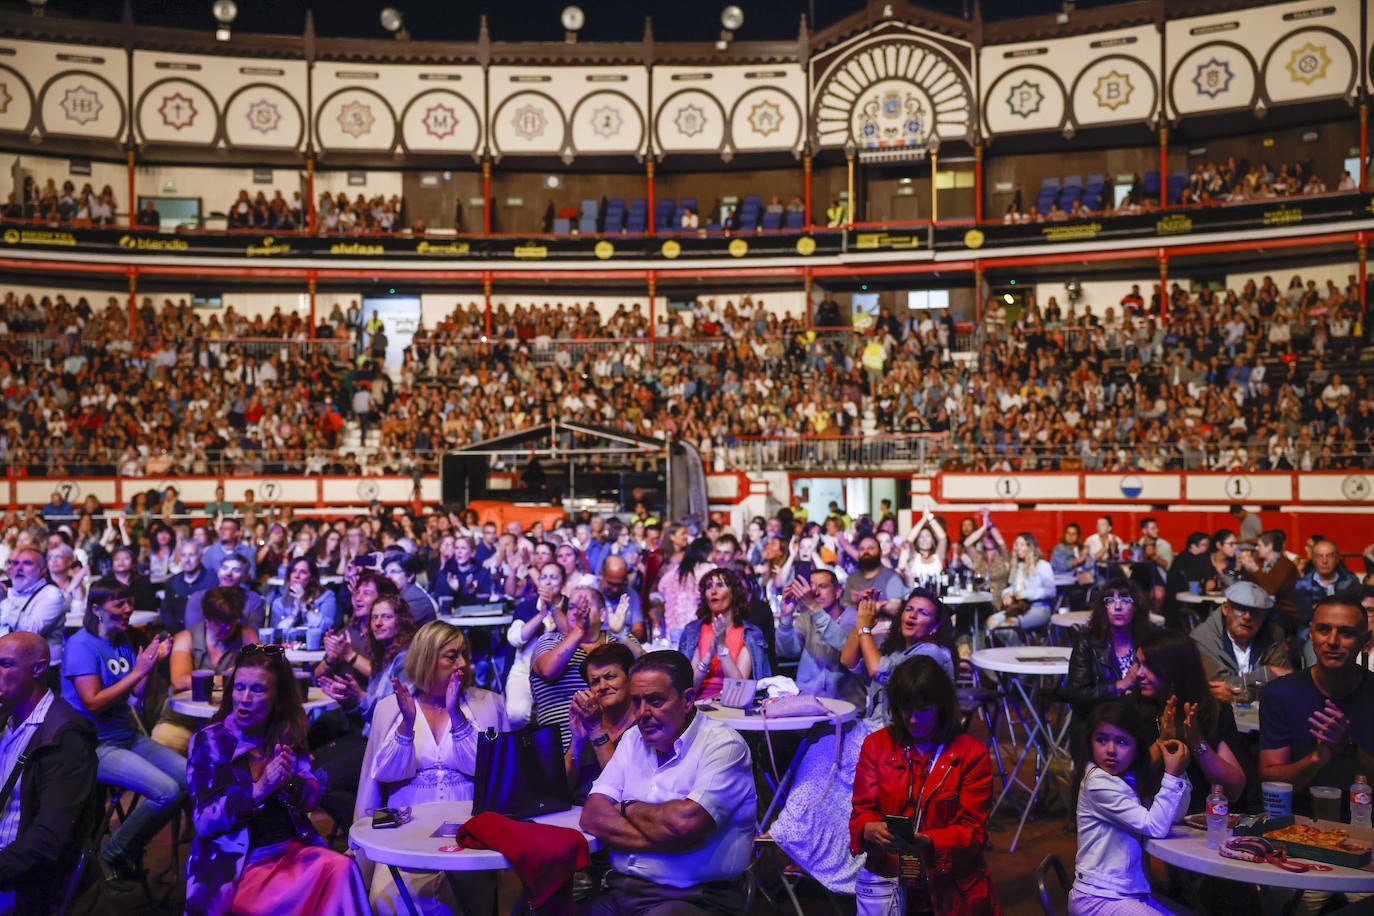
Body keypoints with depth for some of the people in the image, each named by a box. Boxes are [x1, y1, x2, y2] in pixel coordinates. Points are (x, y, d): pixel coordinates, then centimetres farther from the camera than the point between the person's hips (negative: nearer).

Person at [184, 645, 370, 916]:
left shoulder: (288, 735, 9)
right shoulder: (209, 741, -1)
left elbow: (312, 797, 6)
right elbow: (204, 821, -8)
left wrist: (290, 783, -17)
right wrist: (259, 789, -23)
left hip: (293, 850, 4)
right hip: (237, 862, -4)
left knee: (342, 868, -25)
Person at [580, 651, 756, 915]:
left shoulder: (723, 745, -7)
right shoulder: (633, 739, 12)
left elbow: (684, 822, -22)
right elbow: (592, 817, 2)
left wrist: (627, 809, -2)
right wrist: (668, 838, -13)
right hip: (619, 889, 6)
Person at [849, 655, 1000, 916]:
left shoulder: (972, 754, 1)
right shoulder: (876, 745, 6)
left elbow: (972, 831, -4)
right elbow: (862, 811, 4)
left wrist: (927, 843, -23)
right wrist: (870, 829, -21)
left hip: (949, 875, 0)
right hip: (887, 871, 1)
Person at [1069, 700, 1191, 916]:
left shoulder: (1129, 778, 9)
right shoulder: (1098, 782, -18)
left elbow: (1175, 815, 8)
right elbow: (1155, 826, -20)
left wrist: (1178, 772, -2)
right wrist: (1172, 775, -20)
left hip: (1131, 892, 9)